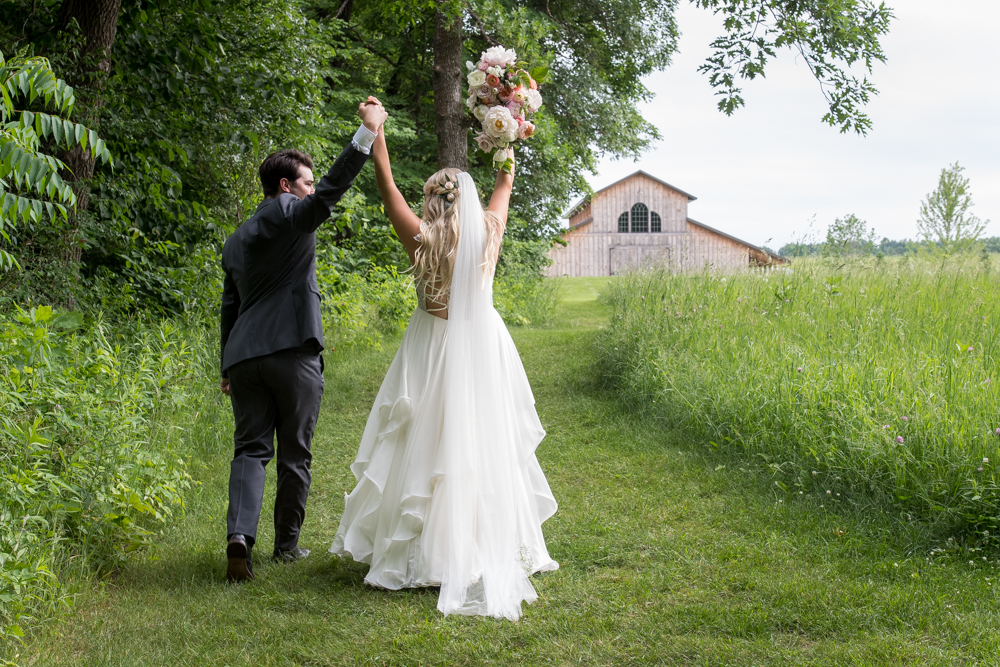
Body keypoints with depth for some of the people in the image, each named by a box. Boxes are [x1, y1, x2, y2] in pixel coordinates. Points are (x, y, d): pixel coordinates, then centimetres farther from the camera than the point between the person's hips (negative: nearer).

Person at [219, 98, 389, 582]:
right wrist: (367, 132, -21)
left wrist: (228, 367, 29)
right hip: (293, 352, -6)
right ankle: (287, 544, 17)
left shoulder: (236, 240, 22)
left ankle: (240, 534, -15)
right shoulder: (289, 213, 0)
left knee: (250, 450, 5)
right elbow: (332, 188, -18)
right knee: (294, 455, 7)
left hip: (243, 356, 6)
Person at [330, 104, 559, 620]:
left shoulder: (422, 239, -6)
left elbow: (387, 185, 4)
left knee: (426, 447, 3)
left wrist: (375, 132, 11)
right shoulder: (487, 234, -1)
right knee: (481, 445, 4)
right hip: (482, 350, 2)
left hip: (432, 354, -1)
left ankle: (417, 551, 9)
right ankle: (490, 550, 7)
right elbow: (505, 185, 16)